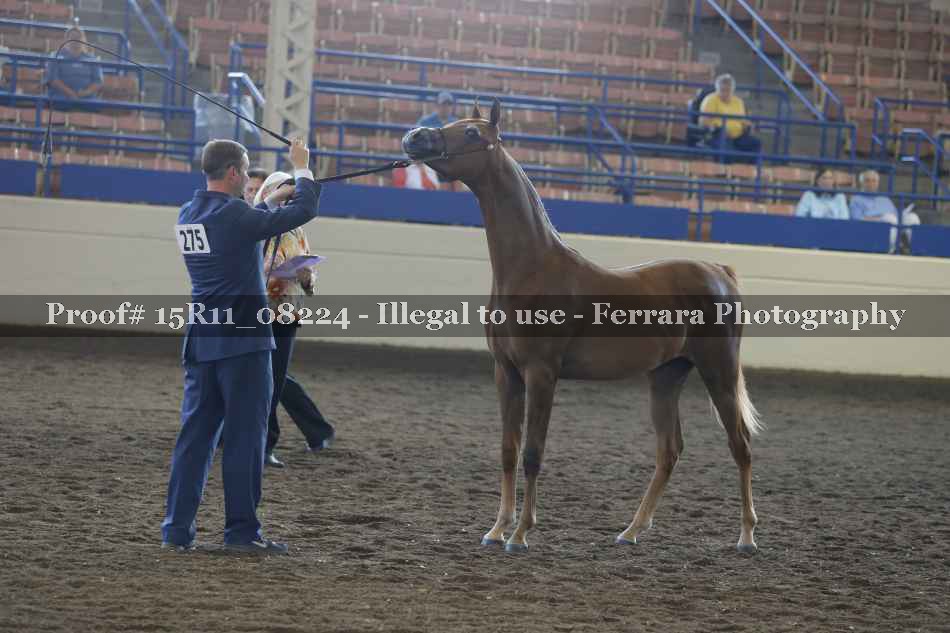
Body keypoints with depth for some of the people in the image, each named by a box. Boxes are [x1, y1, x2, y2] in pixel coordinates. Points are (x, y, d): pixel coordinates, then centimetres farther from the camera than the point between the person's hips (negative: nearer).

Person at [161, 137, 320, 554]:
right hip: (243, 340, -7)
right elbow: (305, 210, -11)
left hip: (201, 342, 7)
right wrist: (302, 168, 4)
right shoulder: (235, 215, -15)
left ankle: (177, 529, 7)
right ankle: (242, 531, 3)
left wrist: (271, 201, 25)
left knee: (195, 433, 9)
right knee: (244, 437, 0)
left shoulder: (188, 217, 8)